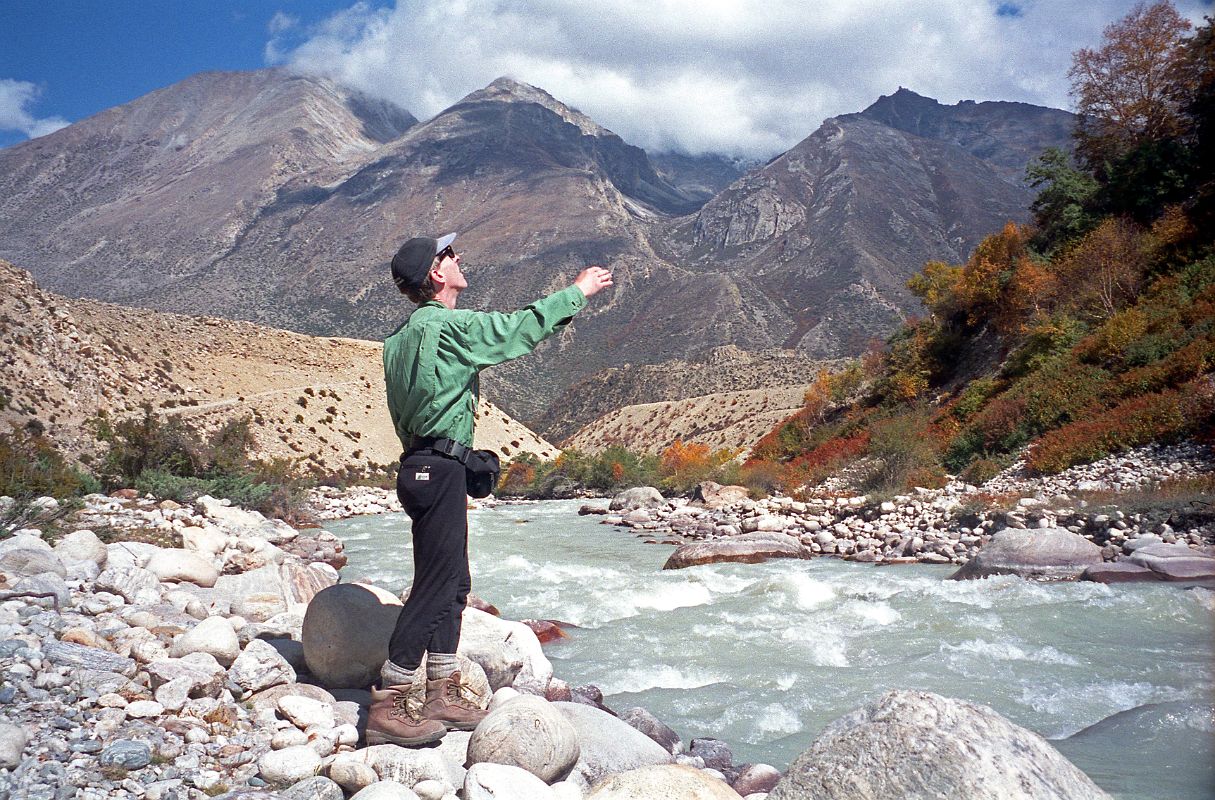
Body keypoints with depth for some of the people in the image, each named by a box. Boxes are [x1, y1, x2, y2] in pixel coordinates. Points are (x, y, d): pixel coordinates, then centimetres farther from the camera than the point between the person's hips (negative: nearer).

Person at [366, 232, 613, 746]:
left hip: (421, 465, 10)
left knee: (452, 583, 13)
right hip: (438, 468, -10)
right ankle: (388, 706, -3)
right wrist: (579, 291, 6)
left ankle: (444, 694, 20)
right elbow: (521, 328, -7)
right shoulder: (447, 325, -12)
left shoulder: (403, 335, 16)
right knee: (434, 586, -7)